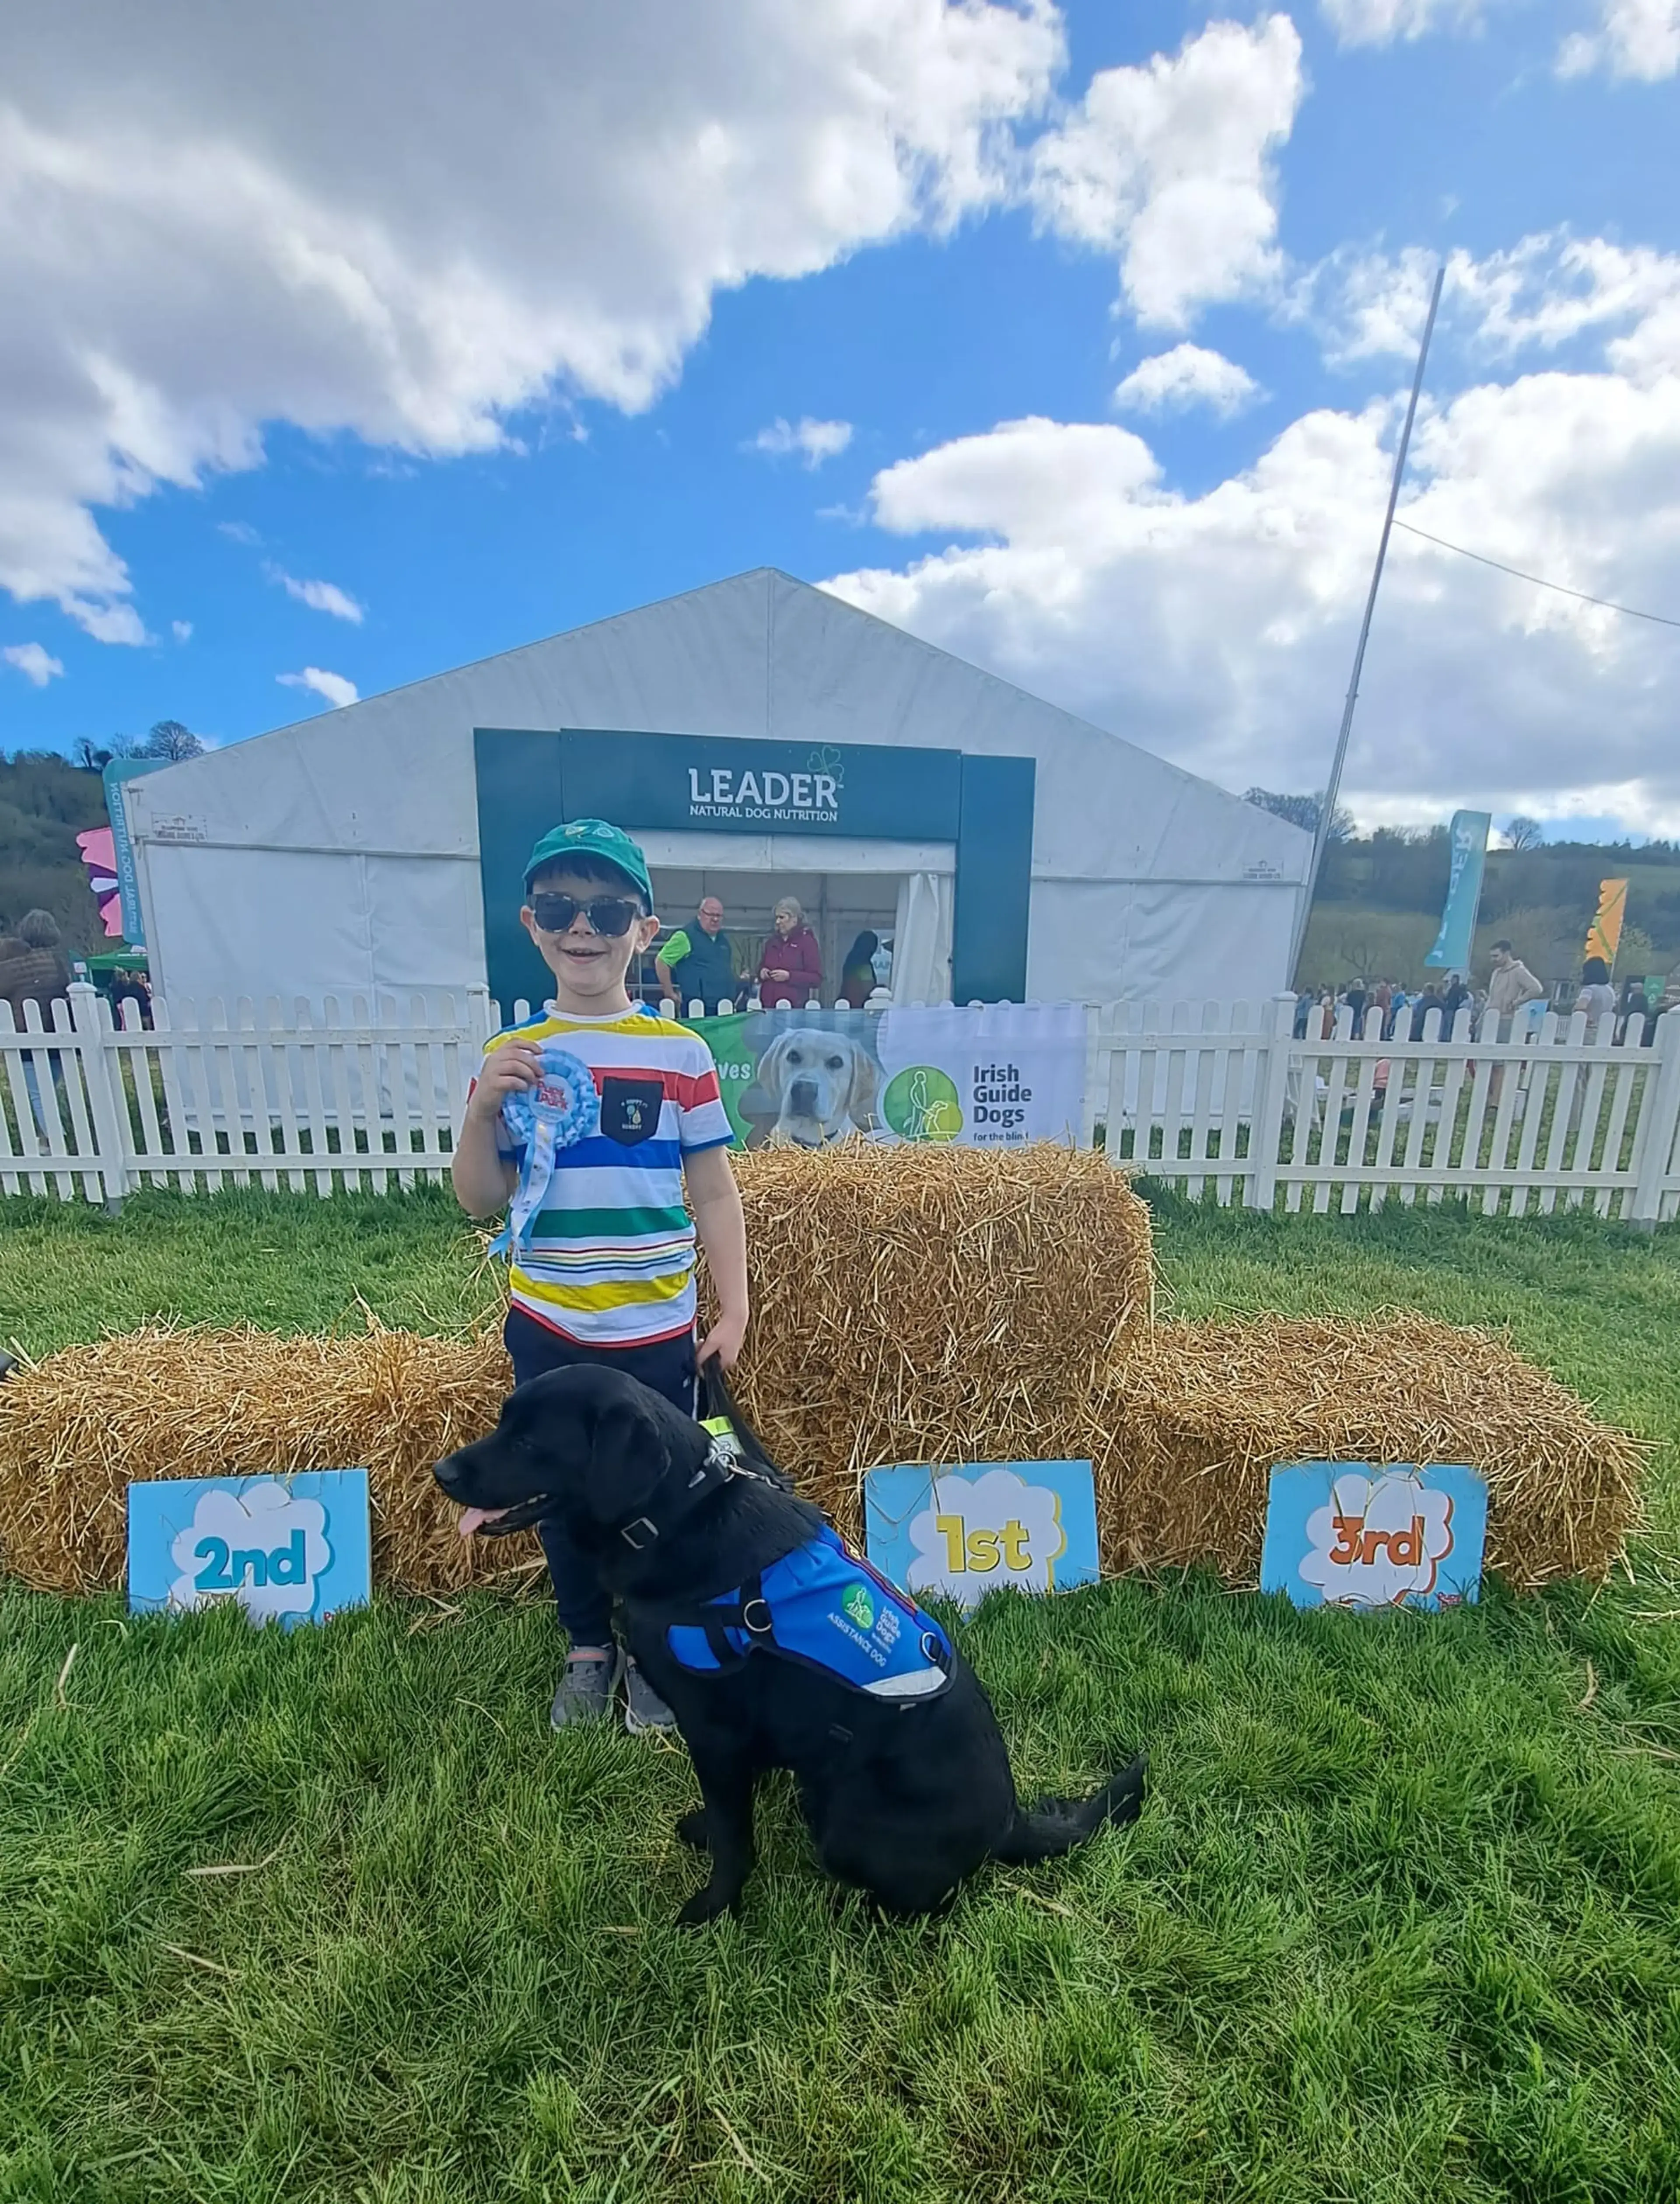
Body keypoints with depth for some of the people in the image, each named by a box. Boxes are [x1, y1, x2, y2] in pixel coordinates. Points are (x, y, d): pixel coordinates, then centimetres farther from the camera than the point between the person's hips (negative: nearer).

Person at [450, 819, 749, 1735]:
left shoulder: (680, 1054, -7)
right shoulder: (510, 1056, -1)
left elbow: (715, 1193, -3)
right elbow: (479, 1199, 0)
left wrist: (733, 1311, -3)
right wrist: (483, 1109, -17)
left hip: (657, 1331, -2)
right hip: (547, 1331, 2)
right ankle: (588, 1648, 44)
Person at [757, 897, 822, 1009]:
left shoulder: (807, 941, -1)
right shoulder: (772, 941, 17)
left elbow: (817, 979, -8)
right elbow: (761, 967, 29)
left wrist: (789, 976, -18)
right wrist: (761, 973, 4)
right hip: (768, 1006, 5)